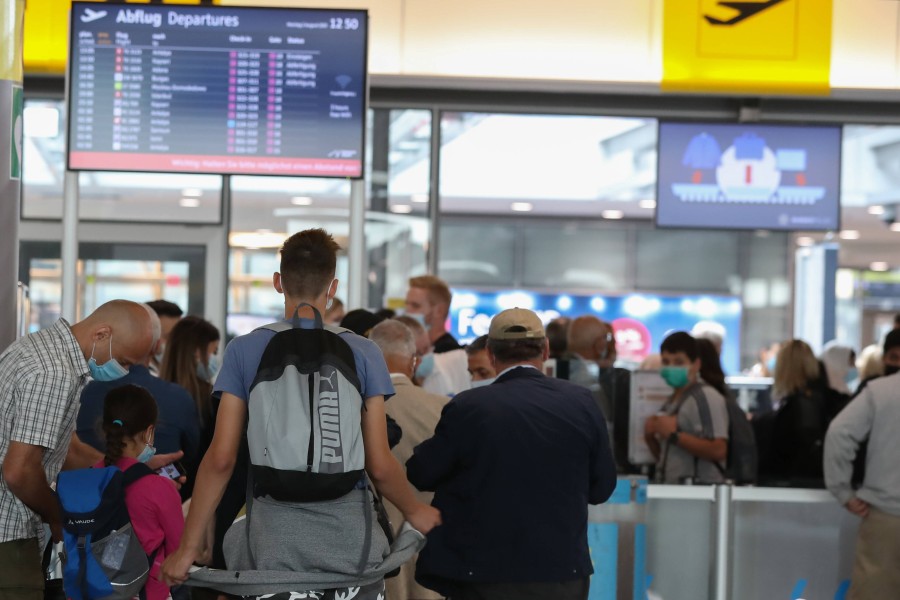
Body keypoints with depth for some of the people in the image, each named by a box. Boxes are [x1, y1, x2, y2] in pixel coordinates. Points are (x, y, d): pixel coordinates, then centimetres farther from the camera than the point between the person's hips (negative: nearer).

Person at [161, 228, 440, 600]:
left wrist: (188, 548, 4)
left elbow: (220, 460, -4)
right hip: (350, 543, 0)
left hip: (276, 550, 0)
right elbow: (380, 465, -2)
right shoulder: (363, 353, -1)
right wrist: (415, 512, 17)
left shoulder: (244, 350, -1)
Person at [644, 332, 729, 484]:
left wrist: (674, 435, -16)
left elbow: (718, 450, -19)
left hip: (700, 490, -8)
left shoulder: (706, 397, -8)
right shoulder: (672, 400, 19)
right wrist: (650, 437, 7)